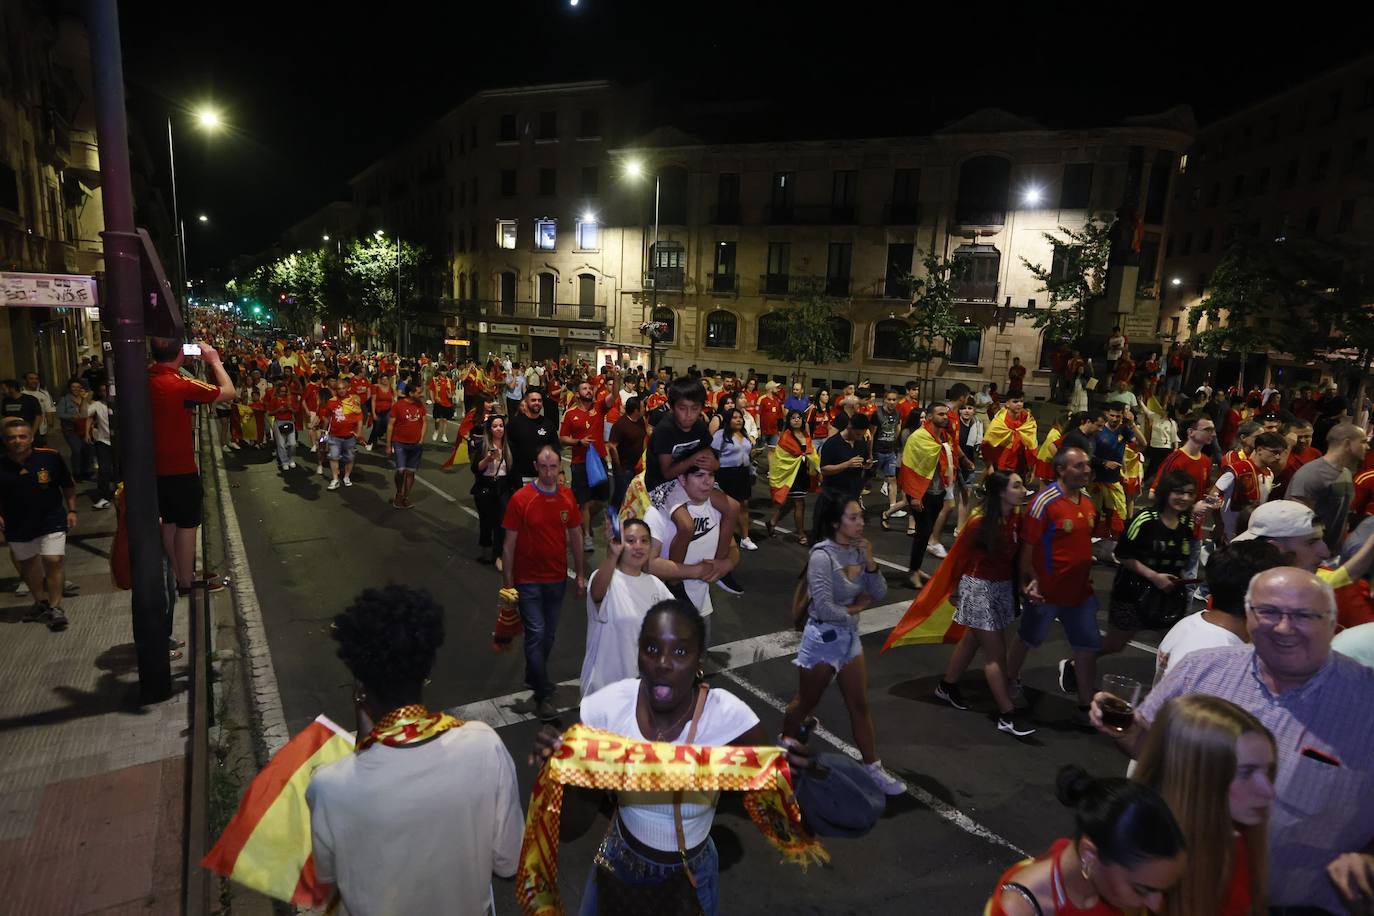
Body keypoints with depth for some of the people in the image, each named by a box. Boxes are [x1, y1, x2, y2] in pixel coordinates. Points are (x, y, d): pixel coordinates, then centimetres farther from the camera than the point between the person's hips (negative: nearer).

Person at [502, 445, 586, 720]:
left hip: (557, 579, 4)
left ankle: (533, 676, 38)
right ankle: (543, 694, 7)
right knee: (536, 633, -6)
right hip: (529, 581, -4)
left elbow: (574, 537, 8)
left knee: (549, 634, 15)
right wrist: (508, 583, -7)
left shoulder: (568, 497, -2)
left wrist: (580, 575, 8)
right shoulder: (521, 499, -13)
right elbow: (509, 544, -8)